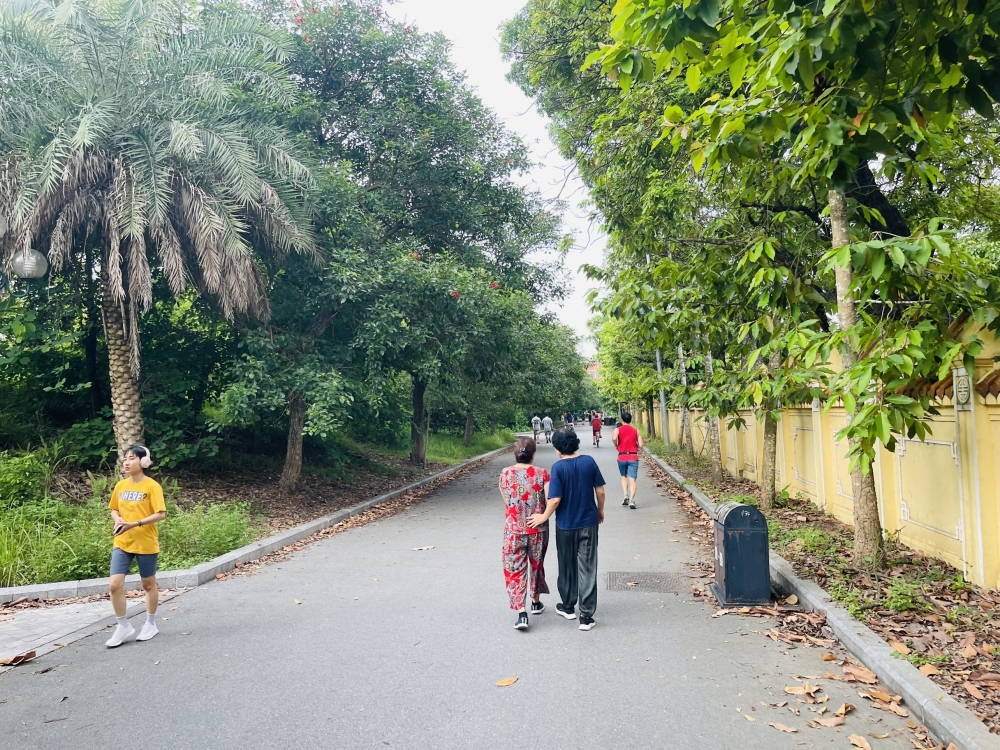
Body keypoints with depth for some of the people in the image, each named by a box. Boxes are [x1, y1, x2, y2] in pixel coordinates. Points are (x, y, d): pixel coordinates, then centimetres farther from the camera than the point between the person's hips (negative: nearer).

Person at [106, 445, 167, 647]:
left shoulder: (151, 486, -12)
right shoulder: (120, 485, 5)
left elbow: (161, 514, -17)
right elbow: (114, 509, 16)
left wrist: (136, 524, -26)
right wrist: (118, 520, -6)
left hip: (145, 543, -5)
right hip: (122, 543, 5)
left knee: (148, 584, 10)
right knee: (115, 584, -4)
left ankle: (150, 624, 27)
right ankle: (124, 626, 13)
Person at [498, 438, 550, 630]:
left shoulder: (505, 474, -7)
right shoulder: (542, 474, -10)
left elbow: (506, 500, 3)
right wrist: (542, 513, 8)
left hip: (513, 529, -1)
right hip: (537, 529, 1)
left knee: (515, 569, 4)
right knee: (537, 565, 21)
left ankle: (521, 613, -6)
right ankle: (536, 602, 38)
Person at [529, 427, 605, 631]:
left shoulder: (558, 467, -15)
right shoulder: (589, 462, -5)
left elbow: (555, 499, -18)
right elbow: (600, 491, -1)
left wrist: (544, 517, -3)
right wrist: (600, 511, 15)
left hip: (566, 525, -2)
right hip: (589, 523, 2)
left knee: (567, 567, 16)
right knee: (588, 569, 5)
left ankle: (568, 607, 31)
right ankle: (586, 615, 4)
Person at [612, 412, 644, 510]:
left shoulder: (618, 429, 1)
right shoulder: (636, 430, 5)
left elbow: (614, 438, -20)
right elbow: (640, 445, -1)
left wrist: (616, 446, -1)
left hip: (622, 457, 0)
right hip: (633, 457, 0)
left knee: (624, 477, 22)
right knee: (632, 480, -4)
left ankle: (626, 495, 4)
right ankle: (631, 500, -18)